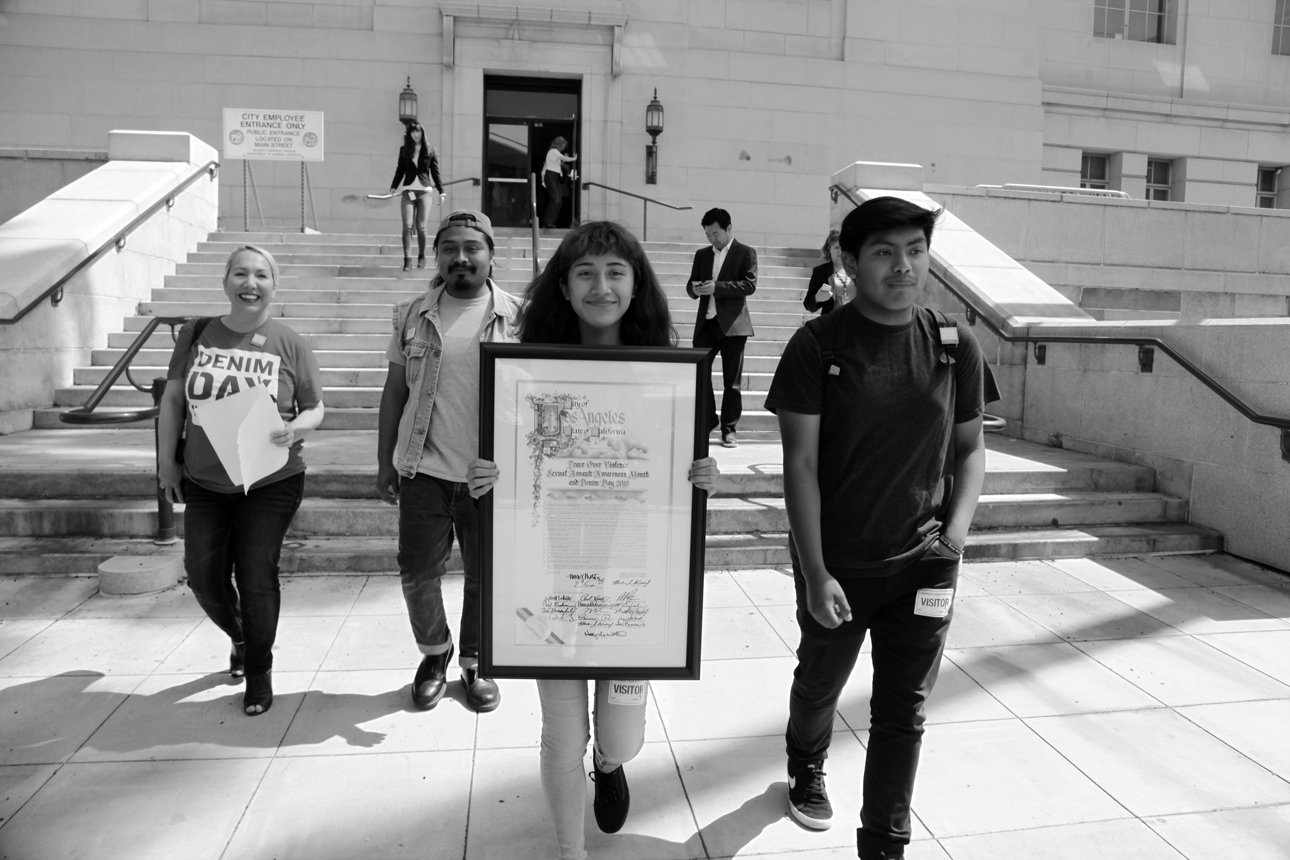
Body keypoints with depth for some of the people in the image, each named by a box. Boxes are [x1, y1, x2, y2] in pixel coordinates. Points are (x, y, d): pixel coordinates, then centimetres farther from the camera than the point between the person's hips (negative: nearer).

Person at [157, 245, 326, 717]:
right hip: (204, 483, 3)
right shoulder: (196, 334, 0)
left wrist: (295, 429, -21)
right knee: (204, 576, 8)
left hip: (271, 484, -3)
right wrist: (166, 458, 3)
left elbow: (315, 409, 0)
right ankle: (241, 639, 40)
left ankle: (259, 674, 19)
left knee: (256, 577, -2)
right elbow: (173, 399, 7)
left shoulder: (290, 345, -7)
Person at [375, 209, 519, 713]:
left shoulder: (516, 317, -2)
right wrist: (385, 462, 8)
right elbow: (395, 391, 9)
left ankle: (474, 663, 33)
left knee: (486, 578, 10)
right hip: (424, 470, 2)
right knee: (417, 575, 8)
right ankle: (434, 654, 34)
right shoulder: (413, 316, 4)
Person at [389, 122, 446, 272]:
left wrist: (441, 191, 2)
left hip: (424, 191, -1)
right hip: (407, 190, 1)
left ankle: (421, 257, 18)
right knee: (407, 226, -6)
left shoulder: (430, 150, 3)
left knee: (421, 227, 1)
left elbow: (435, 172, 5)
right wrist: (394, 186, 0)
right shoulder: (404, 150, 7)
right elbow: (400, 170, 10)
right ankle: (407, 259, -6)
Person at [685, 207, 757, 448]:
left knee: (732, 379, 2)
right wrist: (695, 289, -10)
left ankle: (729, 429, 10)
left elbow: (750, 284, -11)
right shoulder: (702, 255, 14)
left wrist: (717, 287, -21)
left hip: (732, 324, -4)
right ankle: (705, 421, 12)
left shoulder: (745, 253, 0)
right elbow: (691, 285, 15)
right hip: (706, 323, 4)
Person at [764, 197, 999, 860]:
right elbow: (800, 464, -14)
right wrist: (815, 574, -17)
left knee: (903, 711, 6)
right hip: (836, 564, -1)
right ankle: (806, 770, 53)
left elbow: (970, 447, 8)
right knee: (820, 684, 22)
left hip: (923, 562, 1)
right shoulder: (817, 346, -12)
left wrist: (957, 528, -8)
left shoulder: (954, 346, -2)